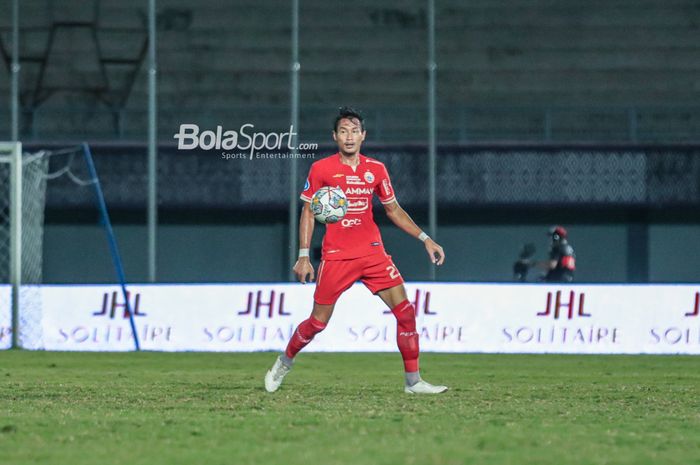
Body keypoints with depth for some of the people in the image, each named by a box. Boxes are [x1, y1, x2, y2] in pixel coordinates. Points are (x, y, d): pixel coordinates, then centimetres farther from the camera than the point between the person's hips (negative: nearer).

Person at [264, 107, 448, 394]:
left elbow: (394, 210, 15)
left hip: (372, 253, 3)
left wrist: (425, 239, 8)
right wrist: (303, 256, -5)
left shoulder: (376, 170, 5)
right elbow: (308, 212, 2)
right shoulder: (321, 169, -3)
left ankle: (413, 381, -1)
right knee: (318, 322, 0)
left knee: (405, 311, -9)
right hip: (336, 258, -3)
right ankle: (283, 365, 27)